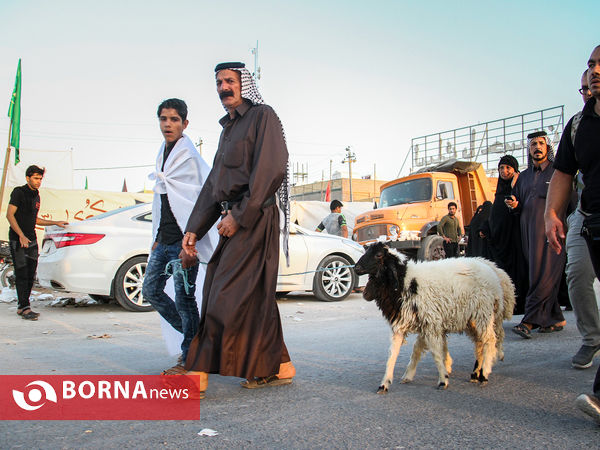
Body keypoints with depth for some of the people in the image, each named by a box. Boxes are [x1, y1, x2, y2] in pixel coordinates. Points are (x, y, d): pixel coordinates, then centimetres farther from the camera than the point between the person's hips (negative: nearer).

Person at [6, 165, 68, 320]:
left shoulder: (36, 196, 15)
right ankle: (24, 308, -7)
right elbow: (9, 215, -14)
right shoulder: (19, 192, -8)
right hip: (18, 239, -8)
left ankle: (22, 306, 16)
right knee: (22, 274, -8)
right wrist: (21, 235, -21)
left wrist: (56, 223, 19)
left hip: (31, 239, 8)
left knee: (31, 274, 7)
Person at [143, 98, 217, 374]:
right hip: (164, 240, 9)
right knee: (151, 290, 12)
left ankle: (190, 357, 9)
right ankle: (192, 335, 25)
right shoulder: (163, 153, 16)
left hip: (183, 240, -9)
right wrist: (157, 237, 19)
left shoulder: (189, 157, -10)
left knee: (184, 298, -4)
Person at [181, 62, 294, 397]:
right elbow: (213, 184, 22)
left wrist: (240, 214, -17)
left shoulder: (263, 116, -1)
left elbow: (272, 169, -15)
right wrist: (195, 228, 14)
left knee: (228, 295, -9)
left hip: (255, 218, -9)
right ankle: (275, 368, 17)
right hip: (232, 219, 9)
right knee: (254, 297, 9)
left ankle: (201, 371, -6)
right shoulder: (228, 128, 24)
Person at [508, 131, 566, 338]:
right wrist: (514, 205, 3)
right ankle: (555, 319, 13)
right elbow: (519, 208, 24)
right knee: (537, 274, 4)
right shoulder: (524, 176, 22)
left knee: (545, 275, -13)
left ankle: (530, 320, -17)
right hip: (529, 231, 5)